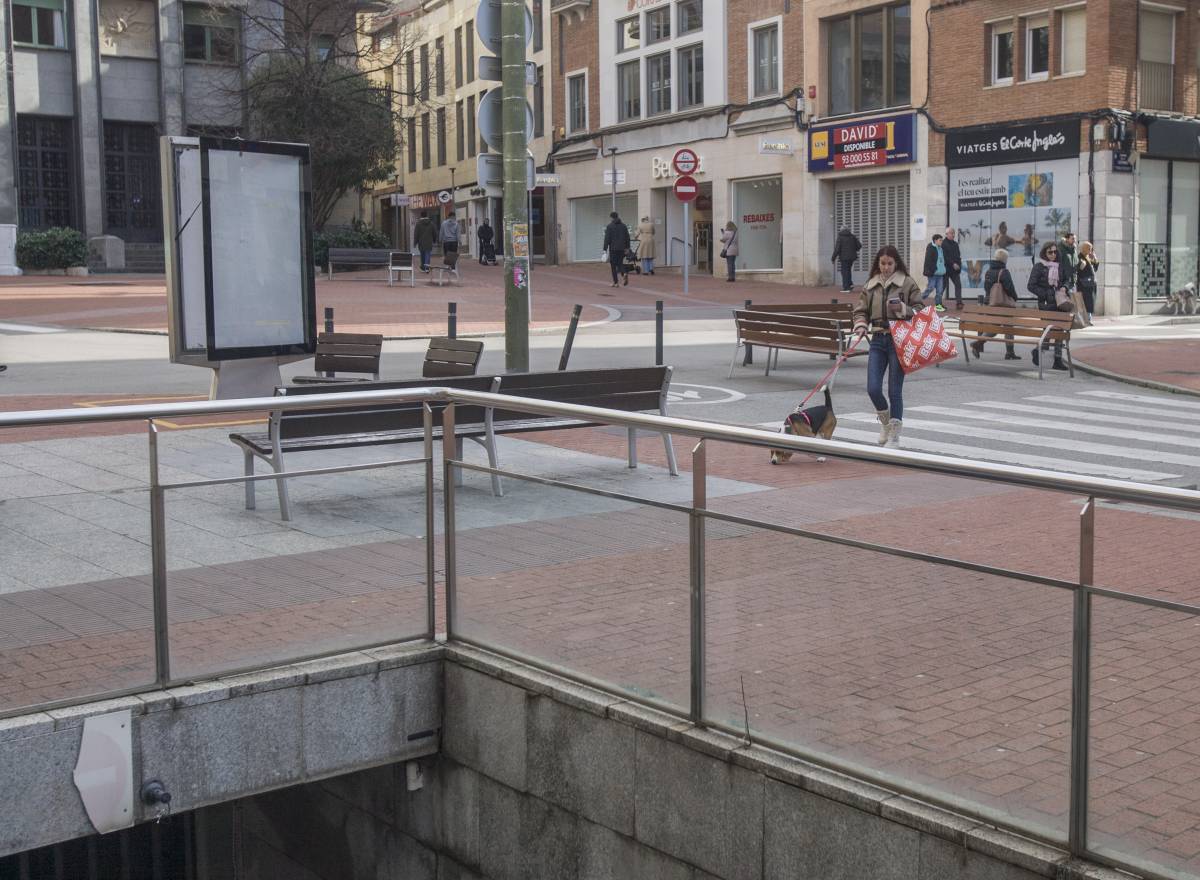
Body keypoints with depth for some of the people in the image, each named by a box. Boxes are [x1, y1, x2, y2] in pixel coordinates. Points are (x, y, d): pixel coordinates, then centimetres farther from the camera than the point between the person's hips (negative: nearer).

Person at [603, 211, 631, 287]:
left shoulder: (609, 226, -7)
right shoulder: (623, 226, 7)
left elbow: (607, 238, -10)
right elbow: (627, 237, 9)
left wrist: (605, 248, -6)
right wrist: (627, 247, 15)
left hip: (613, 248, -4)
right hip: (622, 248, 4)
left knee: (613, 265, 4)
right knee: (620, 263, 14)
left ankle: (615, 282, 4)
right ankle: (625, 273, -16)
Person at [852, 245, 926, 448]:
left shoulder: (908, 284, -1)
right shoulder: (870, 285, 9)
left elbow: (920, 310, 1)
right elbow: (861, 311, 13)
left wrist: (903, 309, -17)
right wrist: (861, 325, -7)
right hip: (878, 340, 3)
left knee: (895, 391, -2)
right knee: (873, 389, -3)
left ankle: (894, 436, 9)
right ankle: (885, 421, 26)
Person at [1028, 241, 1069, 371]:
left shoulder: (1059, 266, 11)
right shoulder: (1039, 267, -5)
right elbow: (1031, 286, -9)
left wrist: (1063, 288, 2)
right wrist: (1046, 294, -15)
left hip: (1058, 302, 5)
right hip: (1045, 303, -5)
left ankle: (1058, 360, 6)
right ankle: (1037, 350, 20)